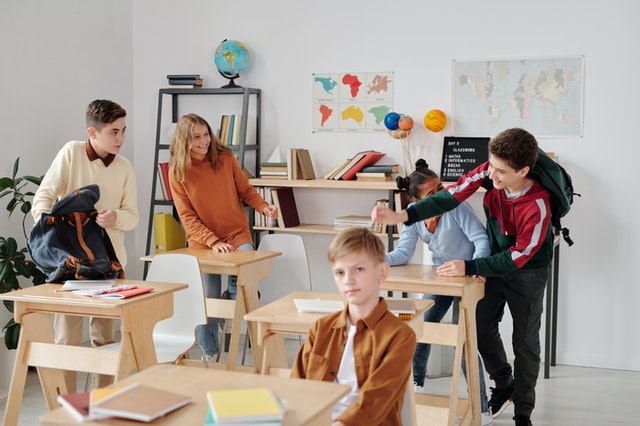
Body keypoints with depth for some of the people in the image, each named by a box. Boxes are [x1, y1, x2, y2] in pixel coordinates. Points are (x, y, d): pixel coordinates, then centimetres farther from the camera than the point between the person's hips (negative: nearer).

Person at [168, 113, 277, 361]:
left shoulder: (225, 158, -4)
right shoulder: (177, 171, -6)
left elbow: (245, 190, 7)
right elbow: (187, 217, -8)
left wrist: (263, 207, -13)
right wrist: (213, 242, -20)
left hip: (237, 235, 1)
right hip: (202, 242, 0)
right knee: (207, 301, 2)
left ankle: (233, 293, 5)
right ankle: (210, 354, 24)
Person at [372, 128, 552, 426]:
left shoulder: (537, 206, -34)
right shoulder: (491, 171, -21)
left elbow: (519, 256, -28)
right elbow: (453, 195, -24)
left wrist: (469, 268, -31)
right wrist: (400, 216, -33)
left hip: (528, 270, -5)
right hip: (495, 260, 5)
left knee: (525, 342, 4)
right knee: (482, 327, 9)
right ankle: (504, 385, 35)